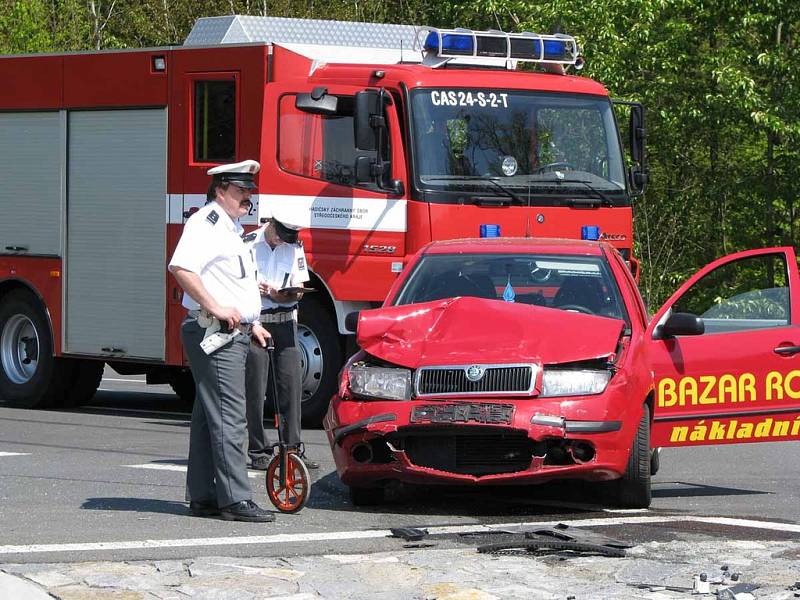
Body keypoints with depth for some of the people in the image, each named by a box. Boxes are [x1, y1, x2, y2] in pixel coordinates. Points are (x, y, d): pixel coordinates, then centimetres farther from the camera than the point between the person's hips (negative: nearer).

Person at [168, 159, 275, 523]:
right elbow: (181, 267, -26)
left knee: (208, 418, 11)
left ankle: (202, 497, 14)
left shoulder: (232, 229, 21)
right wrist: (215, 308, -25)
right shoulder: (206, 223, -12)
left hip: (232, 333, 11)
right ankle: (235, 500, -16)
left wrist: (252, 324, 25)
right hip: (212, 332, -10)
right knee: (229, 417, -13)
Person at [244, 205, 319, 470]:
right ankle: (259, 452, 1)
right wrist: (253, 288, -20)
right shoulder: (248, 244, -3)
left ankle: (293, 450, 1)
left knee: (292, 383, -2)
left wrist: (279, 295, -13)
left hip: (285, 321, 4)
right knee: (255, 388, -4)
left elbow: (298, 290, 8)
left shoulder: (294, 247, 8)